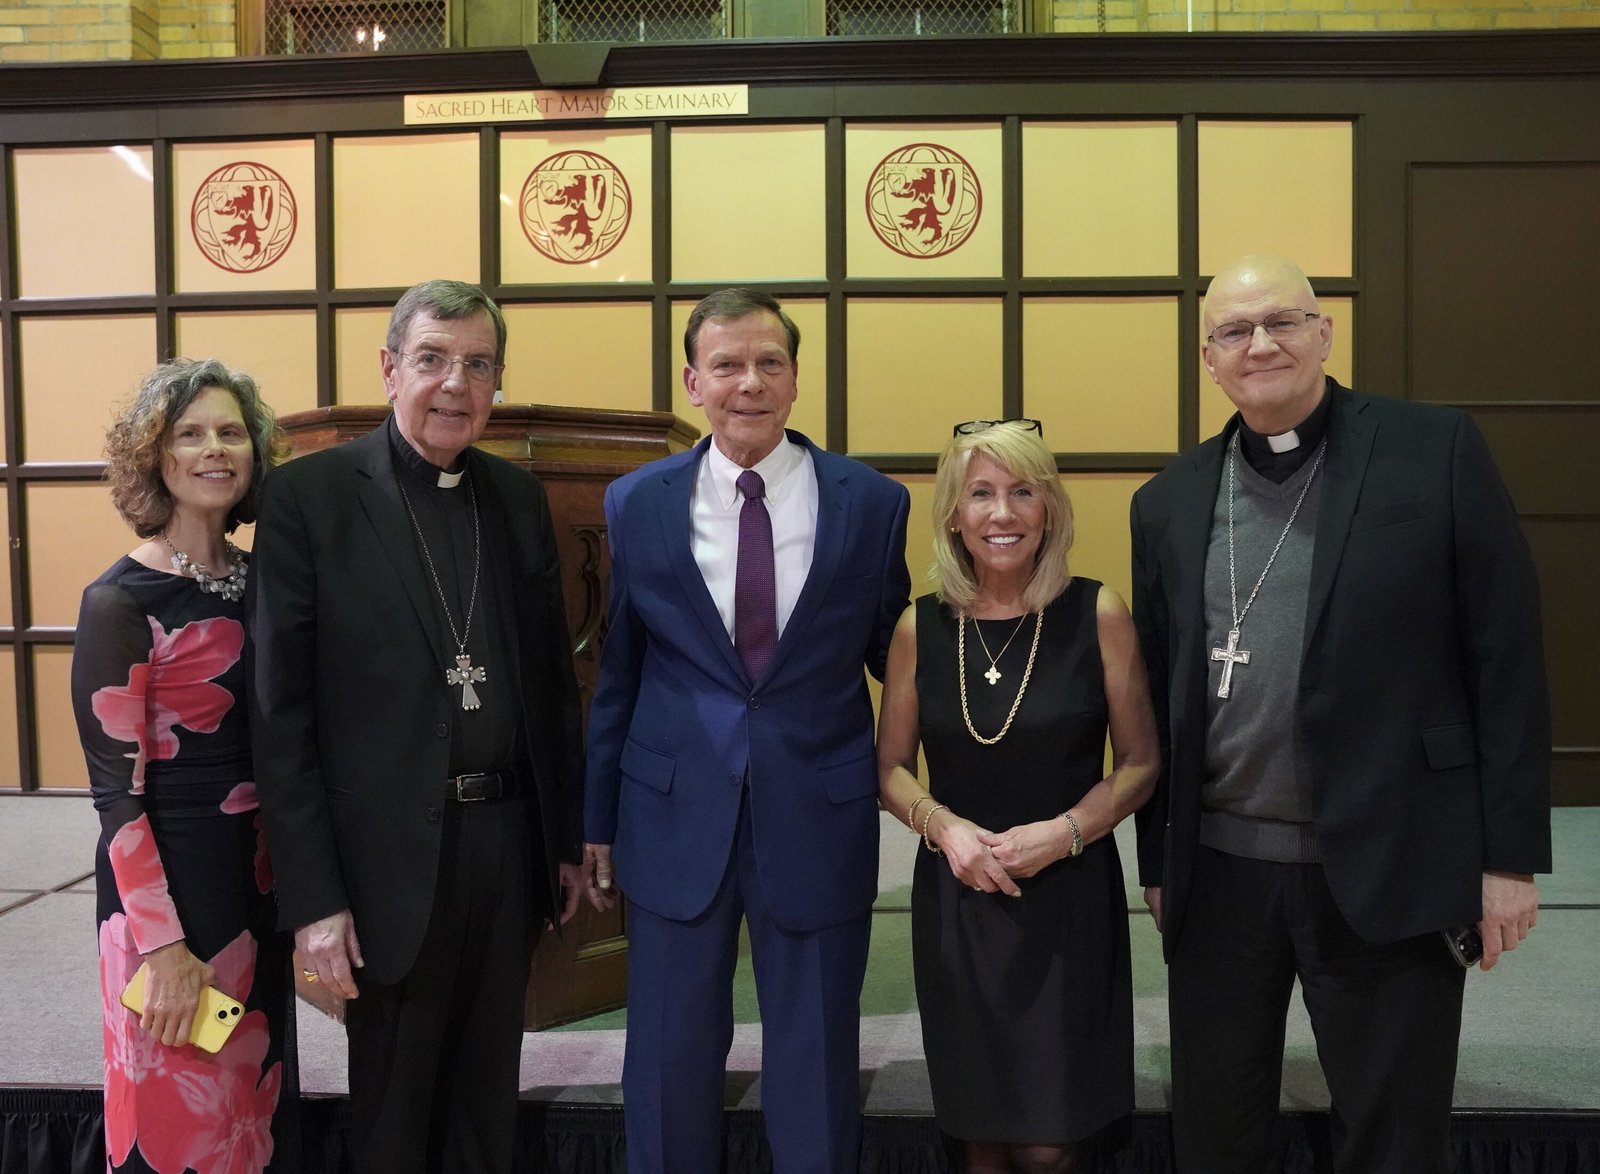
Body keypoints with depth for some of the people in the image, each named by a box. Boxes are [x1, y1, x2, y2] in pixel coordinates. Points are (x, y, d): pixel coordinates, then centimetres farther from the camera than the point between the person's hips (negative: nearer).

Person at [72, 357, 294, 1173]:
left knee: (255, 1097, 19)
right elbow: (117, 788, -14)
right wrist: (162, 943, -17)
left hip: (261, 877, 6)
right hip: (169, 881, -6)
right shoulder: (121, 600, -13)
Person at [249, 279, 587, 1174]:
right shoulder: (311, 495, -8)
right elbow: (282, 709, -10)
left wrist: (569, 838, 11)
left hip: (508, 835, 4)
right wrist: (314, 897, -12)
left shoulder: (520, 498, 6)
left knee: (488, 1094, 19)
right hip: (389, 852, -4)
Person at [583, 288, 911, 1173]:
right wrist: (596, 817, 8)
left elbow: (896, 655, 5)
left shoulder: (872, 503, -4)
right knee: (669, 1061, 15)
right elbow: (612, 672, 5)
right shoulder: (635, 505, 0)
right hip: (676, 818, 1)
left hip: (818, 820, -1)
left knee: (815, 1065, 14)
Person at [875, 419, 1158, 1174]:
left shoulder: (1097, 614, -6)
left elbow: (1140, 763, -1)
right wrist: (944, 827, -12)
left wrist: (1063, 833, -15)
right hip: (956, 900, 2)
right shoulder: (921, 627, -1)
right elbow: (889, 768, 7)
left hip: (1069, 896, -2)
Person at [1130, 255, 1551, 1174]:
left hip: (1390, 871, -3)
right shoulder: (1169, 502, 6)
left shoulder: (1438, 452, -3)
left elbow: (1506, 657, -5)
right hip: (1217, 872, 3)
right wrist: (1157, 862, 10)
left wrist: (1511, 855, -7)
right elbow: (1157, 692, 9)